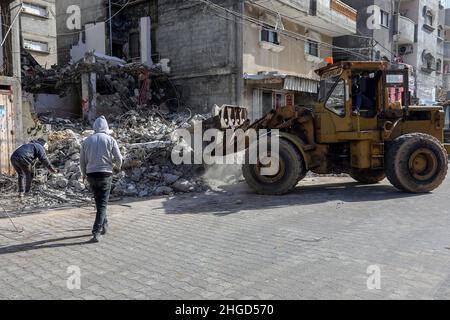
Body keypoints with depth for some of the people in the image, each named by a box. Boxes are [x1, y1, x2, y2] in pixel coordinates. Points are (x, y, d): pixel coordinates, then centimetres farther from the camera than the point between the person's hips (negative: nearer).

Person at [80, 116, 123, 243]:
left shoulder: (87, 141, 4)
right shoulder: (110, 140, -4)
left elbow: (82, 160, 7)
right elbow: (118, 158, -4)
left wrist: (84, 174, 24)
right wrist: (118, 166, 18)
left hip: (91, 175, 3)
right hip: (105, 174, -3)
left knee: (99, 202, 20)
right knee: (102, 204, -1)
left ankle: (104, 225, 32)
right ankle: (96, 232, -9)